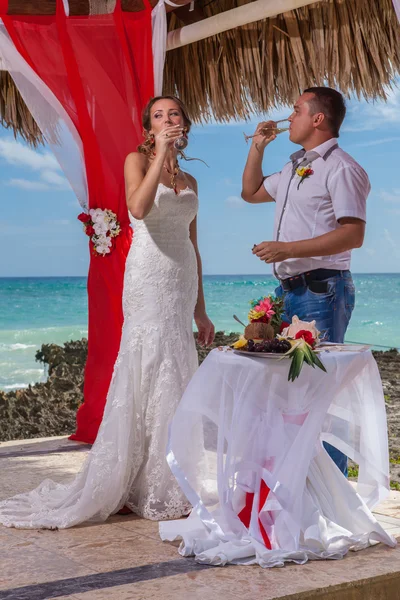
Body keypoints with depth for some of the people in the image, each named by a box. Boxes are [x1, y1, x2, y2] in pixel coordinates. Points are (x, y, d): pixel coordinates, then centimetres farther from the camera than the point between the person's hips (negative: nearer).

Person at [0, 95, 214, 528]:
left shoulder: (189, 180, 19)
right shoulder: (137, 160, 1)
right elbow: (139, 208, -21)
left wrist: (200, 310, 16)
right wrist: (160, 153, -16)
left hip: (183, 280, 7)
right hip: (149, 274, -6)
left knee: (174, 374, 5)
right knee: (153, 371, -10)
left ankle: (161, 485, 14)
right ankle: (154, 492, -3)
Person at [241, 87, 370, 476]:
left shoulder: (340, 169, -11)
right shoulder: (294, 169, 19)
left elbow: (353, 235, -21)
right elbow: (251, 193, 34)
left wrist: (288, 248, -22)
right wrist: (258, 147, 21)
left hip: (322, 290, -10)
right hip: (289, 288, 10)